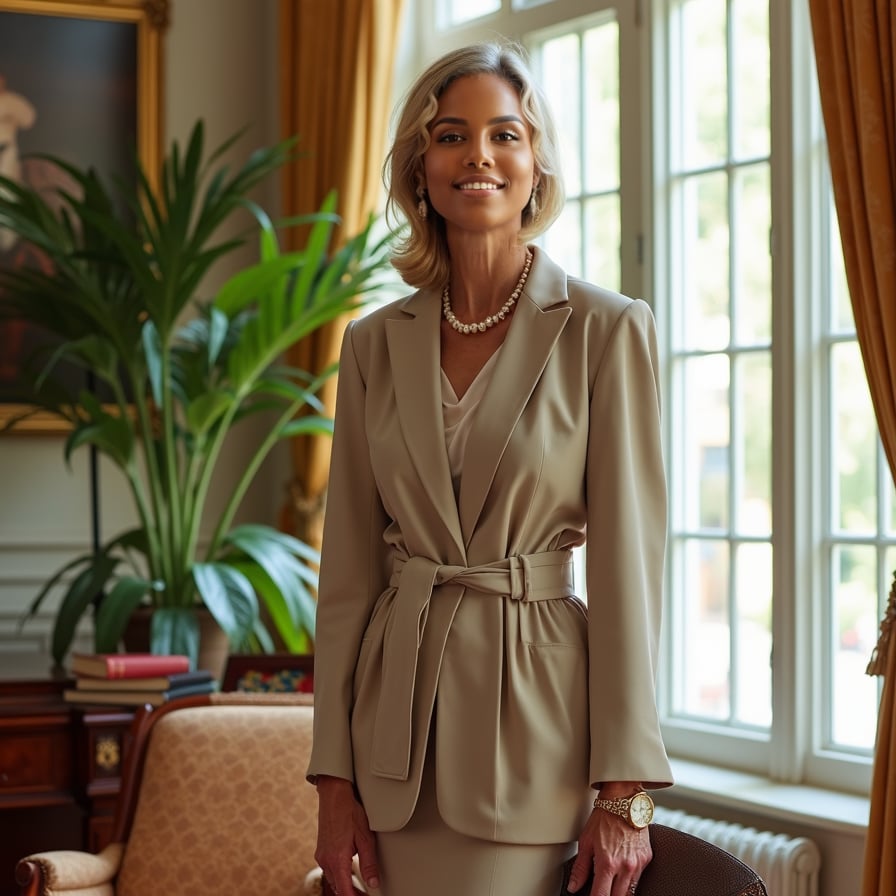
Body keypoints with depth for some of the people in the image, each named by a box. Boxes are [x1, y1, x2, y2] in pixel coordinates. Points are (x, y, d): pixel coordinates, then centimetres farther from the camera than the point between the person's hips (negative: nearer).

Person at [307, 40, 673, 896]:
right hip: (401, 721, 4)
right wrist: (335, 777, 3)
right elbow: (348, 568, 6)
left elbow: (626, 564, -7)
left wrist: (625, 790, -9)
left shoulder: (606, 330, -5)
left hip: (535, 718, -3)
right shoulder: (375, 343, 6)